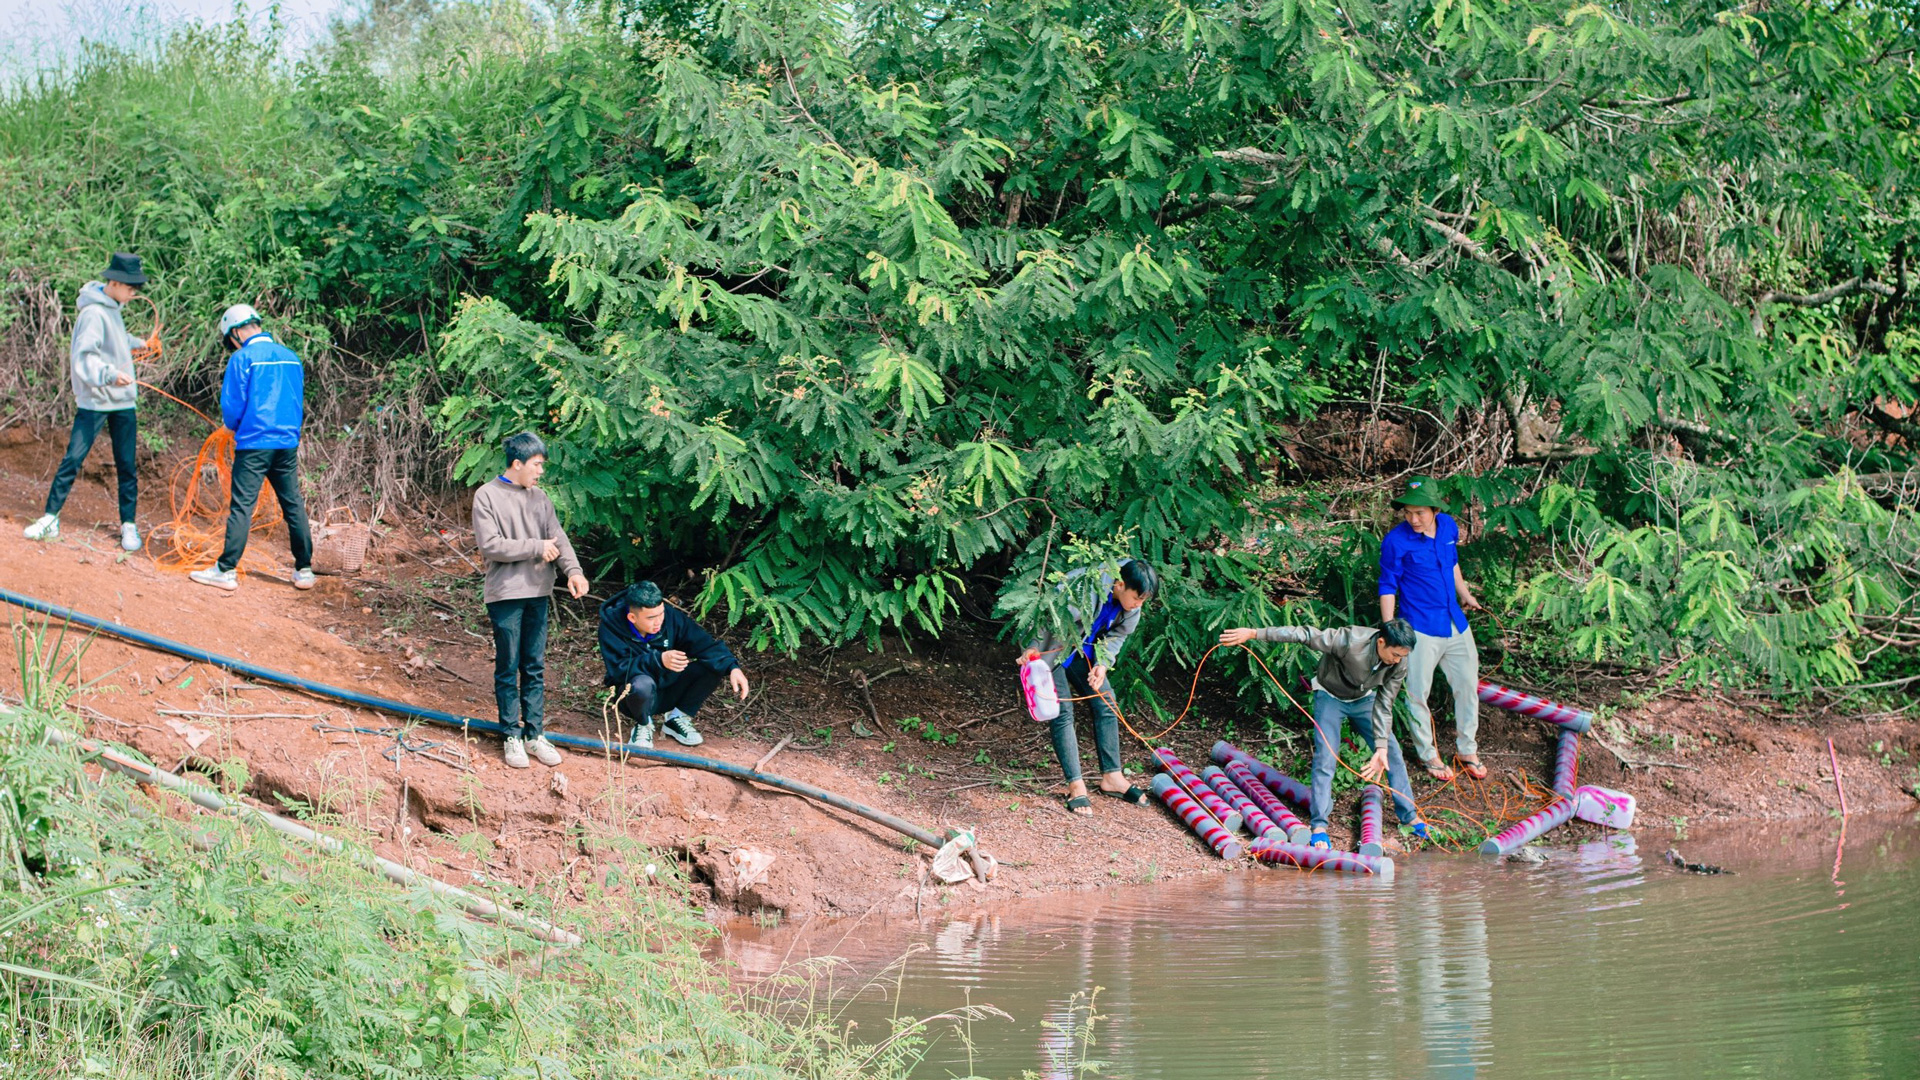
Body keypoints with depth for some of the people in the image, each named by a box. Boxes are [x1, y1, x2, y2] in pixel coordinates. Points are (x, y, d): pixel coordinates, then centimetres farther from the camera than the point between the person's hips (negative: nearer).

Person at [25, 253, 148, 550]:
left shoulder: (113, 308, 10)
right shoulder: (93, 313, -17)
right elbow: (84, 357, -27)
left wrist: (134, 344, 40)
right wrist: (109, 375, -40)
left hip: (123, 402, 8)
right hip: (94, 401, -8)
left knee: (127, 465, 6)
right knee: (72, 459, -6)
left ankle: (129, 526, 13)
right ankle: (50, 519, 2)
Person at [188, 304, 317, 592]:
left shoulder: (242, 358, -8)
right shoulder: (291, 357, 9)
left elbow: (231, 406, -8)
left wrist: (233, 427, 12)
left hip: (253, 444, -5)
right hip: (288, 444, 5)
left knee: (241, 507, -2)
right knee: (294, 506, 11)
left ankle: (227, 570, -1)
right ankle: (304, 569, 15)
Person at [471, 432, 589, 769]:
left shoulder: (539, 498, 10)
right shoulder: (487, 496, -7)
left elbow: (558, 538, 5)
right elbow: (490, 544, -15)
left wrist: (573, 570, -13)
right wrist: (536, 548, -13)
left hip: (537, 593, 5)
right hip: (505, 595, -5)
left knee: (535, 668, 9)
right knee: (508, 669, 1)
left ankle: (535, 734, 15)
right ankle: (512, 737, 9)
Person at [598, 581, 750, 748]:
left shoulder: (671, 616, -14)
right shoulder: (611, 624, -22)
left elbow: (706, 644, -16)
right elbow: (619, 669, -31)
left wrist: (732, 668, -34)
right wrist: (659, 660, -45)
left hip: (668, 693, 4)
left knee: (716, 665, -17)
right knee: (642, 684, -40)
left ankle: (677, 718, 2)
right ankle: (643, 725, -5)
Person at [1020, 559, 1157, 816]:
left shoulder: (1131, 604, -11)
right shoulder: (1087, 590, -36)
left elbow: (1116, 636, -1)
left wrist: (1103, 664, -16)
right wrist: (1032, 649, -41)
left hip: (1081, 650, 7)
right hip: (1051, 648, -7)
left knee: (1106, 705, 3)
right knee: (1062, 712, -11)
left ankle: (1112, 777, 13)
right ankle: (1076, 787, -9)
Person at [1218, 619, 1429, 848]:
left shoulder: (1398, 665, -23)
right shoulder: (1349, 640, -38)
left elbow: (1383, 707, -16)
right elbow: (1305, 635, -34)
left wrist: (1381, 747, -23)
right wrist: (1253, 634, -34)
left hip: (1364, 699, 4)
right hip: (1330, 697, -4)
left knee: (1393, 755, 0)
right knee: (1326, 758, -15)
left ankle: (1410, 816, 14)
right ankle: (1318, 825, -9)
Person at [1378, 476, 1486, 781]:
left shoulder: (1448, 526, -1)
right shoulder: (1396, 541, -16)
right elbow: (1388, 588, -9)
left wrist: (1465, 595, 29)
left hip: (1455, 624, 6)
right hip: (1420, 629, -6)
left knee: (1467, 683, 15)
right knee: (1417, 693, 1)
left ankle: (1468, 750, 32)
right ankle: (1428, 754, 21)